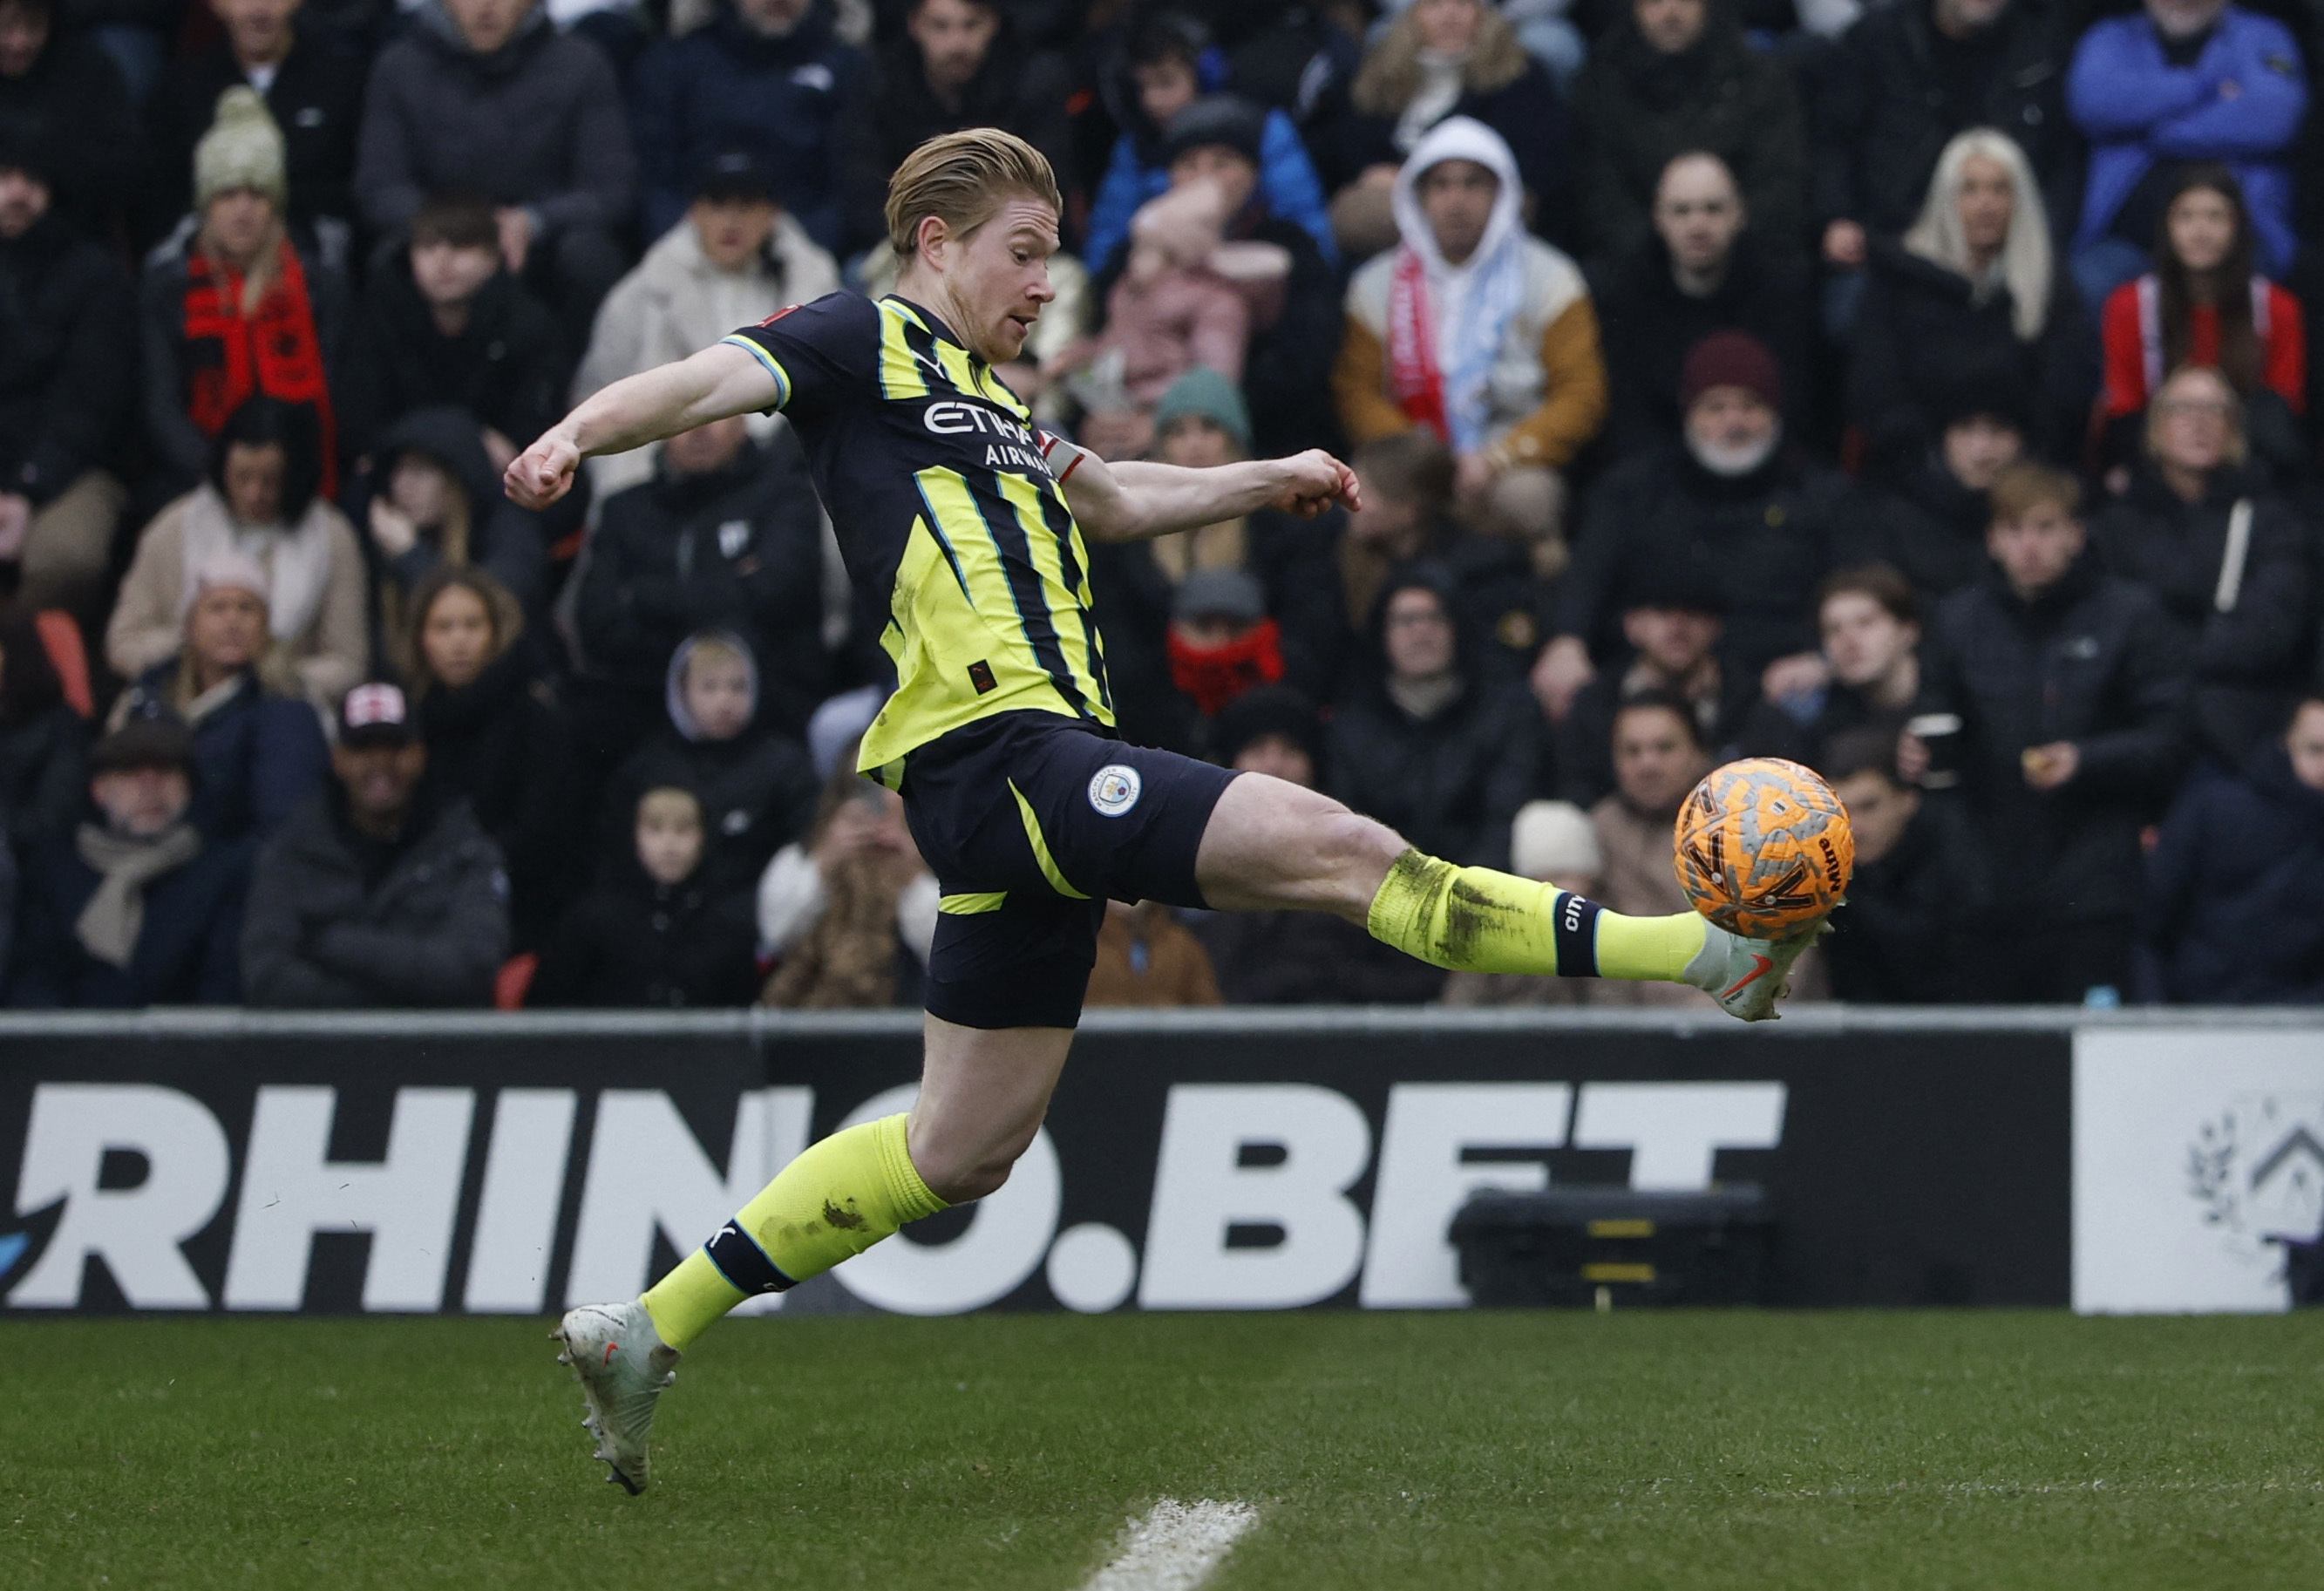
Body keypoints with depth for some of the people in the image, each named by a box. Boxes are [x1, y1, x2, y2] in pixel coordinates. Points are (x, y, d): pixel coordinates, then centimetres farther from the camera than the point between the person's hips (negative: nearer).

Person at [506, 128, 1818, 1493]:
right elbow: (702, 385, -13)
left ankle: (649, 1332, 16)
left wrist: (1270, 480, 39)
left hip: (1043, 780, 10)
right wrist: (574, 436, -32)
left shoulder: (988, 408, 28)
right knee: (1336, 847, -17)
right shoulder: (866, 342, 2)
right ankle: (1702, 956, -22)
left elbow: (1110, 500, 44)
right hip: (999, 751, -10)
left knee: (963, 1150, 12)